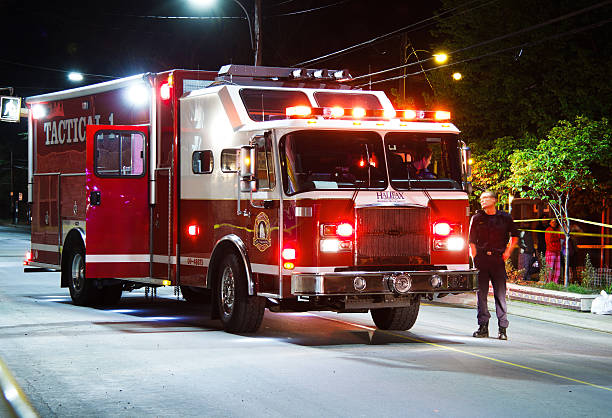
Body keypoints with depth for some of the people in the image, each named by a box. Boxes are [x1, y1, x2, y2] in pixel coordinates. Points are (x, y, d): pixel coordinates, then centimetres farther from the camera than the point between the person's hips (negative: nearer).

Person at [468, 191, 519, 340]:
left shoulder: (504, 218, 6)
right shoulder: (477, 218, 9)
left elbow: (514, 235, 17)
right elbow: (472, 240, 10)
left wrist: (508, 251, 5)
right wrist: (475, 258, 0)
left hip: (498, 259, -1)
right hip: (481, 259, 1)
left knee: (500, 294, -3)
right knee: (481, 293, 3)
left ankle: (502, 328, 0)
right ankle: (483, 326, 9)